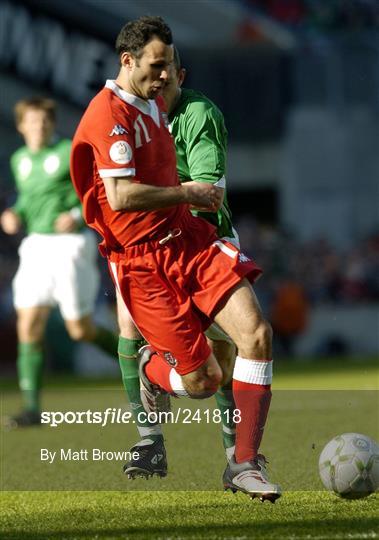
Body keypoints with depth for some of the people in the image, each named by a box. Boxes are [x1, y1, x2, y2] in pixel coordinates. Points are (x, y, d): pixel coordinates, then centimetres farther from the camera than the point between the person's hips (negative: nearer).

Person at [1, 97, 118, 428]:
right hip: (36, 248, 5)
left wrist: (78, 215, -22)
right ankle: (32, 407, -5)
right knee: (29, 327, -7)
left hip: (71, 246, -5)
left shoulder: (71, 153, -8)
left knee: (81, 331, 0)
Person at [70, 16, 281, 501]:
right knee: (202, 380, -5)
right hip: (143, 259, -7)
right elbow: (121, 196, -24)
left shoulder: (154, 104, 15)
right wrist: (187, 194, -13)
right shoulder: (109, 115, -14)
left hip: (190, 239, 7)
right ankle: (152, 369, 34)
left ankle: (244, 464, -9)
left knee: (256, 332, -15)